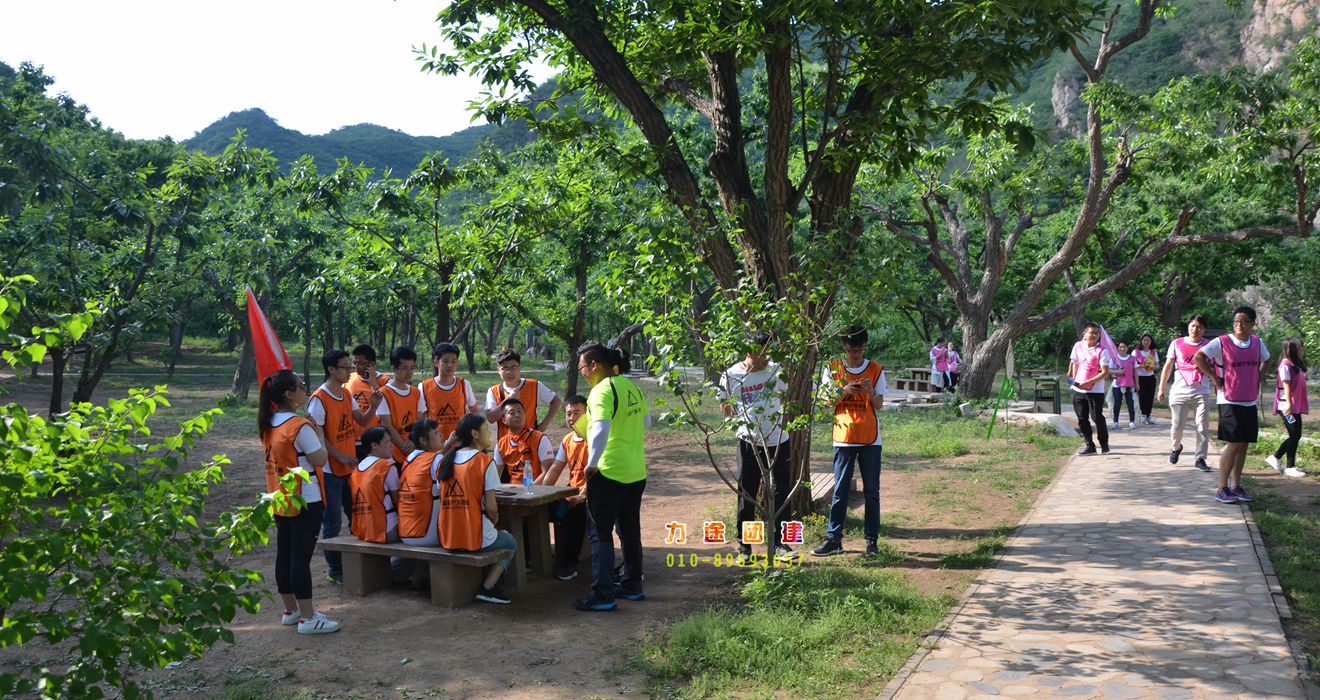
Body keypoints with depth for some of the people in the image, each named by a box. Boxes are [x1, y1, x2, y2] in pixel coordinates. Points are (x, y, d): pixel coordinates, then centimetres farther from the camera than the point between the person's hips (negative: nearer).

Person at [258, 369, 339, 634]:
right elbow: (320, 460, -16)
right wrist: (319, 433, -4)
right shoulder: (300, 427, -20)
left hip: (280, 500, 8)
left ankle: (290, 610, 27)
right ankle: (308, 618, 1)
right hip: (305, 501, -8)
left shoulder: (268, 425, 5)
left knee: (284, 554, 14)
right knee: (302, 556, -4)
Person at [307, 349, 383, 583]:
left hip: (350, 467, 8)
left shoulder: (346, 394, 7)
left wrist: (373, 406, -9)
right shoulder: (319, 399, -18)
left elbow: (362, 422, 9)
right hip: (330, 471, -8)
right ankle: (334, 570, 15)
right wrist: (341, 457, -21)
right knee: (332, 524, 2)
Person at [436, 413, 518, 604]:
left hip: (447, 538, 6)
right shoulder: (485, 462, -11)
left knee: (500, 537, 33)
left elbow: (446, 500, 9)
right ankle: (488, 587, 6)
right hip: (476, 539, -6)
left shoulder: (446, 460, 7)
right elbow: (490, 507, -12)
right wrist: (494, 519, 9)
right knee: (511, 544, 24)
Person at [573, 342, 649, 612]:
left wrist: (592, 464, -19)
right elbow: (645, 421, 24)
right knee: (630, 530, 18)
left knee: (600, 534, 1)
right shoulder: (632, 387, 9)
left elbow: (601, 429, -29)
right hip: (636, 472, 8)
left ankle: (602, 595, 2)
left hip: (608, 473, -8)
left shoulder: (602, 390, -16)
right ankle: (632, 585, 28)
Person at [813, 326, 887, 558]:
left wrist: (871, 392, -18)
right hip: (843, 439, 0)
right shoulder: (833, 369, 2)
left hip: (870, 439, 0)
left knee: (871, 491, 5)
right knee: (840, 491, 2)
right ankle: (834, 539, 7)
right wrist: (844, 392, -15)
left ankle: (872, 540, 12)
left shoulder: (875, 370, 2)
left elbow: (879, 405, 2)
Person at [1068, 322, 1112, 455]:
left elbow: (1105, 373, -15)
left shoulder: (1102, 351, -11)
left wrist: (1088, 382, -20)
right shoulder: (1078, 346, 4)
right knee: (1082, 419, 6)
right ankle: (1089, 445, 16)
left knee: (1097, 418, -1)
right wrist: (1073, 378, 9)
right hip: (1078, 389, 5)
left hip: (1095, 391, -5)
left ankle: (1104, 444, 16)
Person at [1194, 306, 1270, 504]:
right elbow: (1198, 358, -14)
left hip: (1250, 402, 6)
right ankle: (1222, 489, -3)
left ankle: (1236, 486, 17)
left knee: (1244, 444, 8)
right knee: (1234, 443, -9)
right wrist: (1215, 378, -11)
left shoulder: (1257, 343, 8)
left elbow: (1265, 360, 26)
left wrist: (1258, 379, 12)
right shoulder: (1222, 342, -10)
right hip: (1229, 401, -6)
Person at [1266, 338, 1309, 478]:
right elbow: (1286, 385, -18)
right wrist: (1288, 404, -22)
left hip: (1296, 406, 9)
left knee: (1295, 435, 12)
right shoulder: (1285, 365, -13)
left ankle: (1275, 458, 22)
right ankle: (1290, 467, 2)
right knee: (1295, 435, -5)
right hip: (1288, 407, -9)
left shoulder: (1296, 364, 14)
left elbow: (1299, 385, 16)